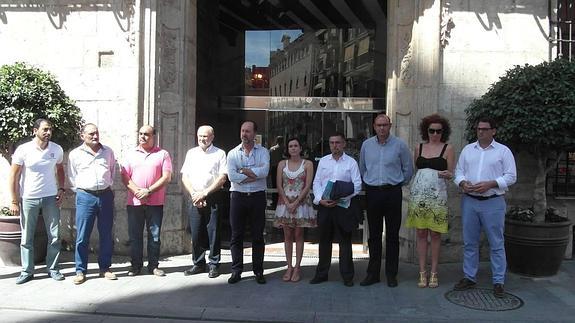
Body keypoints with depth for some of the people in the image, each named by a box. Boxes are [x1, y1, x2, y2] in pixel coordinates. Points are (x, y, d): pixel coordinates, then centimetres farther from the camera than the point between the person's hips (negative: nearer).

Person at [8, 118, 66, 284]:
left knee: (54, 236, 4)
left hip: (51, 198, 2)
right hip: (28, 199, -2)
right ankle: (27, 271, 18)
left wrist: (61, 188, 3)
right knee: (26, 237, 7)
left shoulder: (57, 149, -1)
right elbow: (13, 176, -5)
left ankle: (52, 268, 16)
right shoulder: (23, 150, -9)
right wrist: (14, 201, -7)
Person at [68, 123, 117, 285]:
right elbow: (72, 177, 11)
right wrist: (80, 191, 7)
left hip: (106, 195, 2)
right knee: (82, 236, -1)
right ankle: (80, 271, 10)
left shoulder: (108, 152, 10)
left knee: (106, 235, 7)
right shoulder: (75, 154, 4)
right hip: (85, 197, -2)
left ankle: (105, 268, 18)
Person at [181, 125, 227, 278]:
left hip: (213, 198, -3)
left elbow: (222, 178, -5)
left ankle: (214, 265, 8)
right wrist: (193, 194, -4)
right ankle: (198, 264, 17)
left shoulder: (220, 154, 3)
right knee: (196, 233, 5)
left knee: (213, 232, -1)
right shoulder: (191, 153, 14)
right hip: (195, 198, 3)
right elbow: (185, 176, 10)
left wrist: (204, 193, -11)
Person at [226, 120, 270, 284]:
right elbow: (231, 176, -10)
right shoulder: (233, 153, 6)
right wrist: (254, 175, -10)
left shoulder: (263, 152, 5)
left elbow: (264, 171, -14)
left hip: (257, 197, -1)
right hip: (238, 197, 1)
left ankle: (258, 271, 14)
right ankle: (236, 271, 14)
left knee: (258, 235, 5)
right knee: (236, 235, 4)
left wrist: (244, 170, -9)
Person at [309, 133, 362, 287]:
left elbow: (357, 185, -4)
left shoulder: (351, 162, 2)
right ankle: (321, 273, 20)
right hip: (324, 205, 3)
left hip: (343, 206, -3)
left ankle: (347, 276, 11)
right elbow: (316, 182, 9)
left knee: (345, 241, 2)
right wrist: (320, 199, -7)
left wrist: (340, 198, -14)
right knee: (324, 240, 10)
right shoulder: (323, 161, 11)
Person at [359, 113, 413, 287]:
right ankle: (373, 273, 15)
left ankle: (391, 274, 13)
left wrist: (399, 183, 12)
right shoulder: (366, 145, 5)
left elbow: (408, 169, 8)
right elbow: (362, 169, 18)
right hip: (372, 193, 2)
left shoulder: (399, 145, -2)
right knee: (374, 235, 7)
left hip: (393, 193, -2)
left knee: (392, 235, 3)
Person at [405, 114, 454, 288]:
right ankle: (422, 272, 11)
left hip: (437, 195, -2)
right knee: (421, 233, 4)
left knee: (435, 234, 2)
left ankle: (434, 273, 12)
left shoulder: (447, 148, 3)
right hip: (418, 194, 2)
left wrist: (447, 174, -19)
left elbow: (452, 174, 3)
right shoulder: (419, 148, 11)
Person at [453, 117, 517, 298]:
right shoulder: (467, 149, 12)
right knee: (469, 242, 10)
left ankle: (498, 282, 11)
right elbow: (458, 171, 12)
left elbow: (511, 176, -4)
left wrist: (489, 184, -16)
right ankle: (469, 278, 21)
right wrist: (462, 183, -9)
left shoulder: (503, 151, 1)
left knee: (496, 244, 2)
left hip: (493, 203, -3)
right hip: (469, 201, 4)